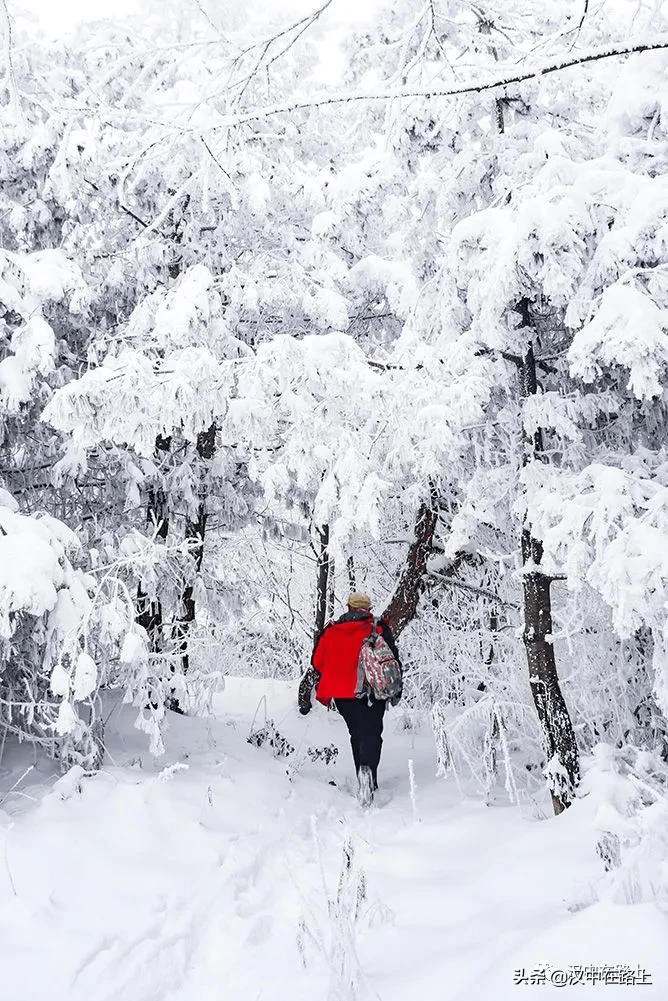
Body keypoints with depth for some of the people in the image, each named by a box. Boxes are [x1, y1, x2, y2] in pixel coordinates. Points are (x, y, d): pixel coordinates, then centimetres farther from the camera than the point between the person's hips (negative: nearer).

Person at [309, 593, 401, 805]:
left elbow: (317, 662, 9)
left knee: (357, 734, 16)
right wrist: (396, 690, 8)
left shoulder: (330, 631, 9)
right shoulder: (378, 628, 3)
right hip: (372, 690, -2)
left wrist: (330, 686, 23)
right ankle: (368, 768, -31)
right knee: (371, 733, -3)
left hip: (342, 693, 2)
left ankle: (367, 782, 16)